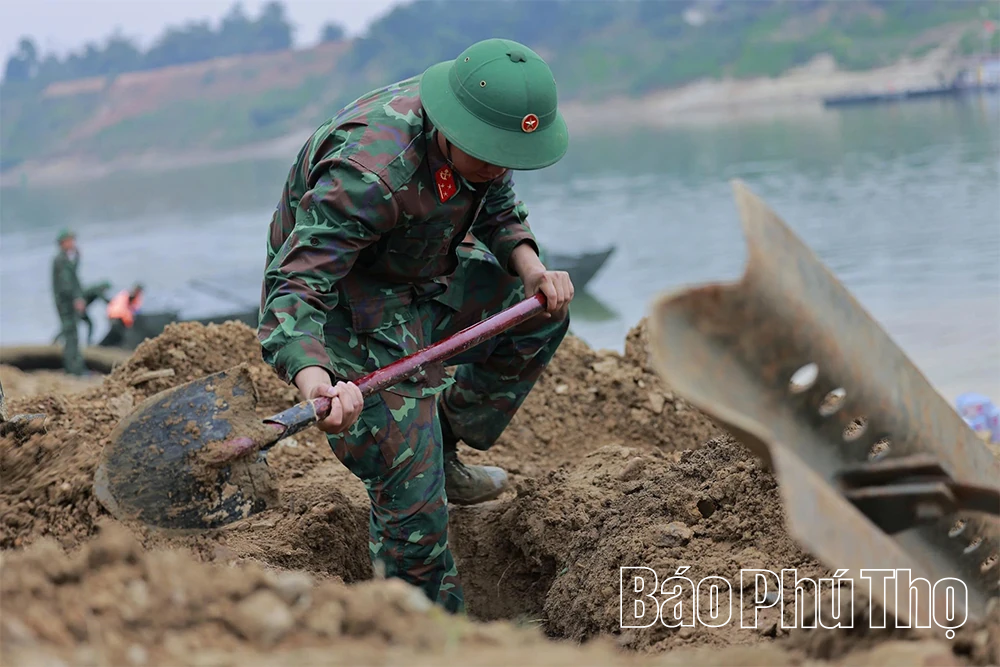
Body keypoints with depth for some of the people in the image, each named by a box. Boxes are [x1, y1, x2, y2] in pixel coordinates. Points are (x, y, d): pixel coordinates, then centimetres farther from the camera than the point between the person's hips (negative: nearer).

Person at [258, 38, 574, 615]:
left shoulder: (478, 143, -12)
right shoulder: (369, 171, -38)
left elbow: (499, 210, 9)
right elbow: (294, 284, -43)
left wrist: (532, 270, -11)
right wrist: (312, 378, -61)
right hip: (345, 304, -9)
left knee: (543, 313, 16)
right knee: (412, 491, -13)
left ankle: (439, 452, 19)